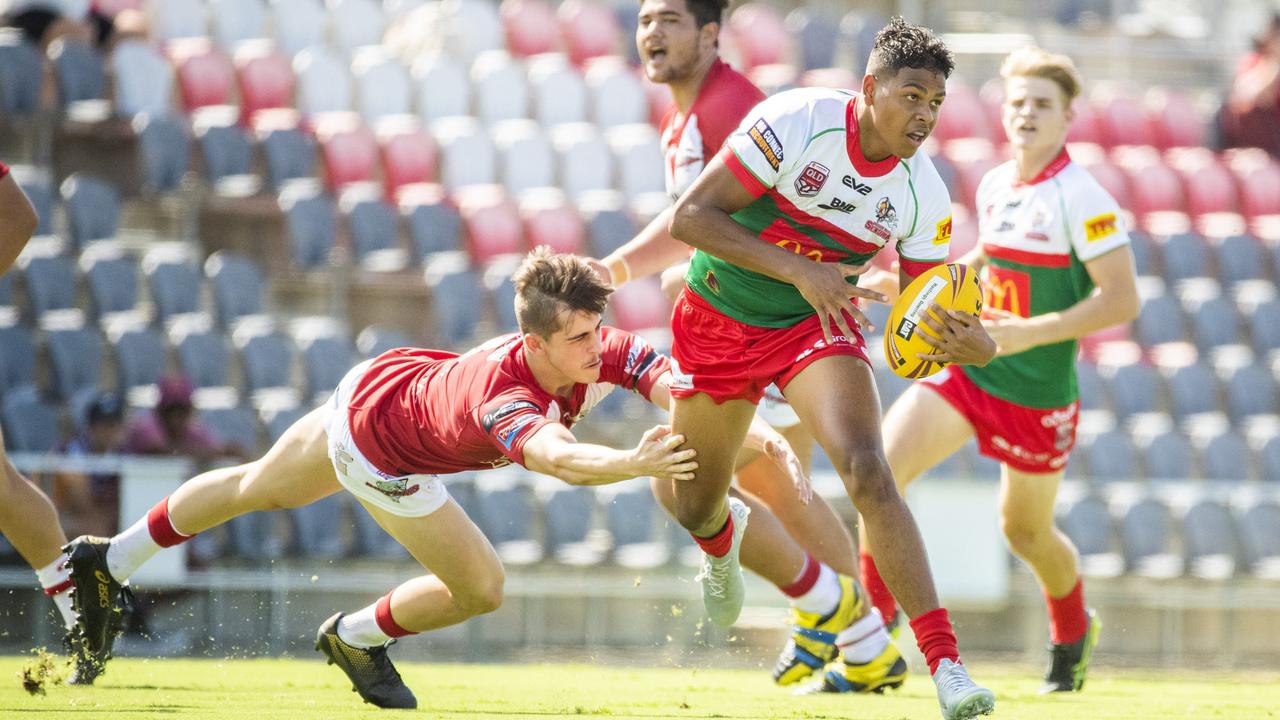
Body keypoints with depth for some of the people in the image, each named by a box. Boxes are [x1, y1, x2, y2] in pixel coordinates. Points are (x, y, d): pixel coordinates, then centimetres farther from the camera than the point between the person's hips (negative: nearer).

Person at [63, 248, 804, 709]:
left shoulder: (597, 349, -30)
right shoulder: (501, 393, -50)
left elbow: (673, 382, -37)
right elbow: (551, 456, -69)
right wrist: (632, 463, -86)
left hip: (394, 379, 8)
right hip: (373, 444, -8)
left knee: (258, 490, 29)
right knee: (482, 588, -7)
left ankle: (110, 561, 52)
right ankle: (356, 638, 24)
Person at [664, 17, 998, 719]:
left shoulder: (923, 194, -14)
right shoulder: (795, 122, -26)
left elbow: (928, 315, -6)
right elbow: (690, 217, -27)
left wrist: (973, 343, -31)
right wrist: (798, 270, -36)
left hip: (817, 323, 1)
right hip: (718, 320, -1)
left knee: (867, 470, -26)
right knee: (693, 508, 12)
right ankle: (723, 537, 55)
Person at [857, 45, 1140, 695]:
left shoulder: (1082, 199, -16)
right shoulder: (992, 186, 5)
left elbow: (1122, 300, -21)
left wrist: (1027, 333, -25)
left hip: (1037, 392, -5)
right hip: (966, 368, 5)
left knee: (1024, 530, 10)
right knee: (881, 467, -16)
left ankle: (1073, 631, 43)